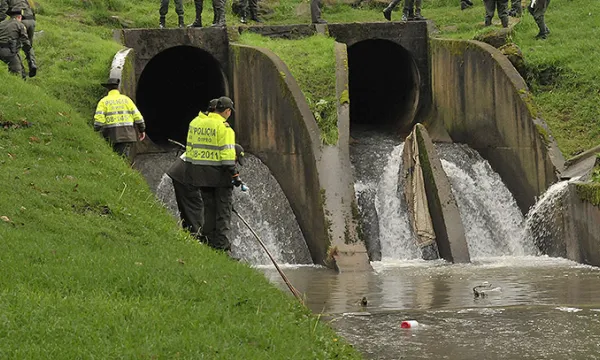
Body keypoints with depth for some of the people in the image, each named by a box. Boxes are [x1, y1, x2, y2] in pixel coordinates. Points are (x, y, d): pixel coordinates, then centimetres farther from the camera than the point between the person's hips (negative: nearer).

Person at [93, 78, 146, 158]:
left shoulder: (104, 101, 5)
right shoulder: (126, 99, 10)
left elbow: (99, 118, -7)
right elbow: (137, 115, 6)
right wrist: (142, 130, 15)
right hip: (128, 134, 1)